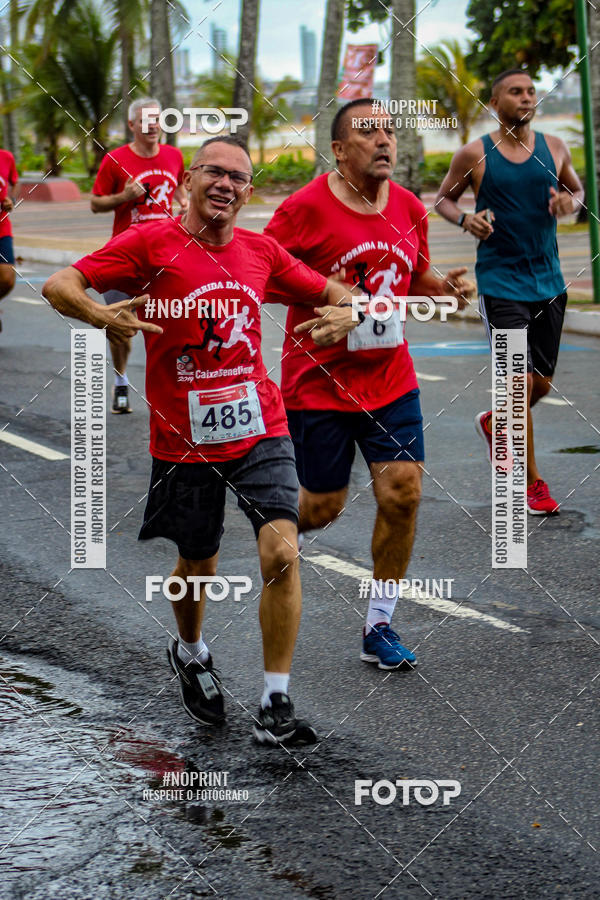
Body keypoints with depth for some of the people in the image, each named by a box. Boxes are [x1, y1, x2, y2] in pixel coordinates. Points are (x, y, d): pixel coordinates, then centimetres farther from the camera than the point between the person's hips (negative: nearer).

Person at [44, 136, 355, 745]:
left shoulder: (261, 251, 5)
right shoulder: (152, 243, -7)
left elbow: (328, 291, 18)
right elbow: (58, 285, -12)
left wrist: (345, 312, -6)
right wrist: (100, 313, -32)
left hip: (259, 427, 2)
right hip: (184, 438, -2)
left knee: (281, 552, -15)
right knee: (197, 564, 14)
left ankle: (275, 707, -7)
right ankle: (190, 653, 48)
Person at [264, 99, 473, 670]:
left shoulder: (410, 209, 3)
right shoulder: (306, 208, -14)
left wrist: (442, 287, -4)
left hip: (390, 380, 4)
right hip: (319, 383, -4)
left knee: (403, 491, -6)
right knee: (323, 507, 3)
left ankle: (379, 626, 7)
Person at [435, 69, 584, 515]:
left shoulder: (554, 147, 5)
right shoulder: (475, 155, -4)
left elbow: (577, 188, 19)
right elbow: (444, 198, 8)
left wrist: (571, 201, -5)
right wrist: (466, 219, -13)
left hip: (549, 281, 4)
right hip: (500, 282, -4)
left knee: (542, 383, 10)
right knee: (521, 381, -10)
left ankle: (493, 423, 41)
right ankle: (532, 483, 2)